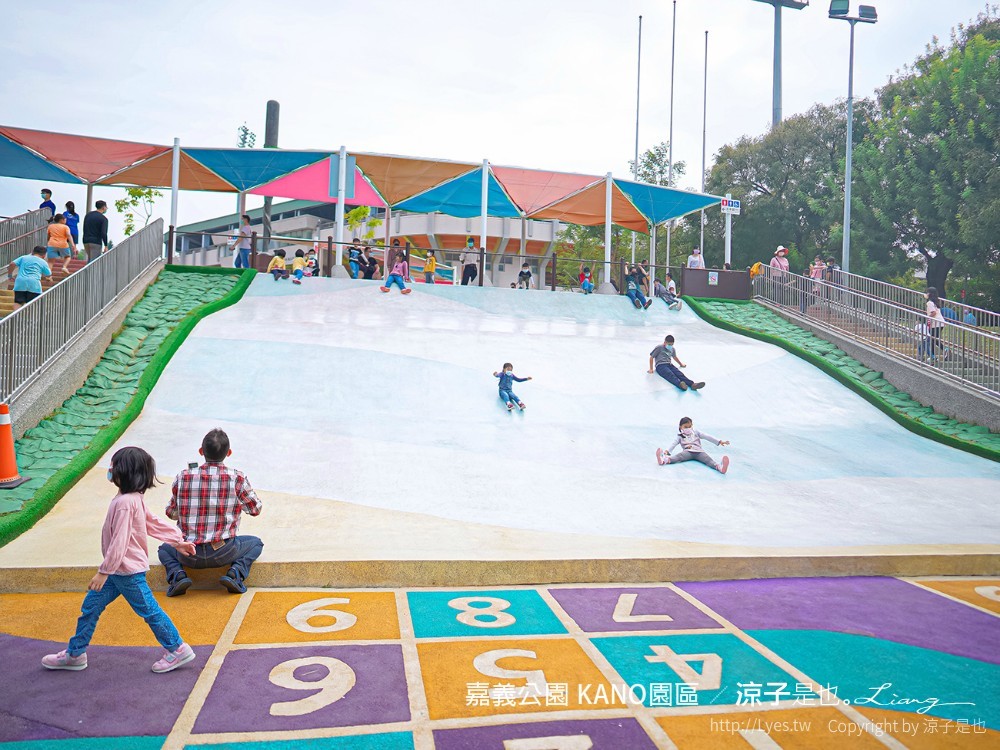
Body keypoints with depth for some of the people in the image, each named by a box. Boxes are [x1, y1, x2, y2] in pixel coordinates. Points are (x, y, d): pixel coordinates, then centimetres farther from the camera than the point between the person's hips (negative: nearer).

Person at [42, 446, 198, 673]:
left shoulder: (125, 503, -25)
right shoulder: (133, 499, 5)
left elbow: (120, 542, -26)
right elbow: (155, 523, 12)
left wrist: (104, 571, -21)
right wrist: (177, 540, 17)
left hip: (128, 571, -10)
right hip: (119, 570, 10)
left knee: (149, 610, 2)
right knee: (90, 606, 16)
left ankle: (177, 649, 15)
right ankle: (75, 654, 30)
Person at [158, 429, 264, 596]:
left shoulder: (183, 477, -5)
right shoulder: (237, 478, -11)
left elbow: (171, 513, 9)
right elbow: (256, 509, 4)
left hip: (189, 555, 2)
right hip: (223, 553, -1)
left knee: (164, 548, 33)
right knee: (256, 543, 26)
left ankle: (177, 575, 3)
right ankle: (235, 573, -1)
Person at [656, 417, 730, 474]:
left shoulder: (696, 433, 23)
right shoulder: (680, 436, 18)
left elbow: (707, 436, 15)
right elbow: (674, 444, 3)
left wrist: (719, 441, 6)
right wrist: (667, 451, -17)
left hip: (699, 451, 2)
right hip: (688, 451, -2)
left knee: (708, 459, -29)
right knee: (679, 456, -33)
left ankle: (719, 467, -60)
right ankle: (665, 460, -63)